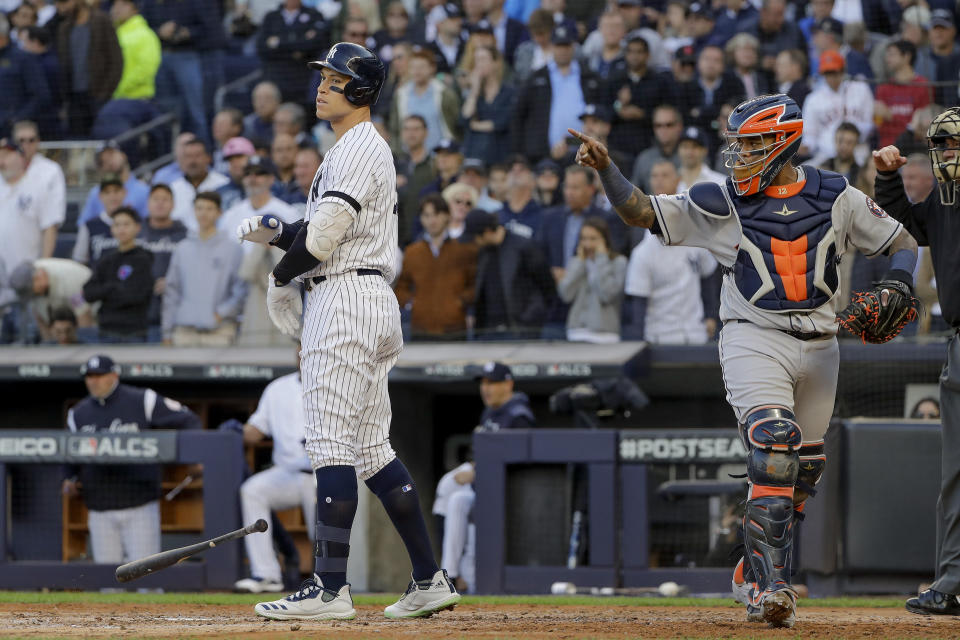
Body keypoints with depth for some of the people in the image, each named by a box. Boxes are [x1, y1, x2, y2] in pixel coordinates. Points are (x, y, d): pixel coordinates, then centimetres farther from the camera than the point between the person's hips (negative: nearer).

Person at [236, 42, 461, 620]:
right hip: (376, 302, 11)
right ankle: (430, 580, 11)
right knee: (372, 448, 12)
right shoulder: (370, 149, 22)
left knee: (333, 442, -12)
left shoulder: (357, 148, -11)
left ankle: (330, 588, -16)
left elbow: (328, 231, -19)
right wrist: (277, 233, 12)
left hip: (345, 298, -11)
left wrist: (283, 274, -3)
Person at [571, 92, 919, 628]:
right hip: (754, 338, -3)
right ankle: (770, 587, -26)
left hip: (818, 346, 3)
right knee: (775, 454, -23)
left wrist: (897, 288, -9)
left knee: (801, 473, 9)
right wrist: (606, 169, -15)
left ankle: (755, 576, 27)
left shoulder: (834, 196, 5)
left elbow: (903, 243, 11)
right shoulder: (723, 203, 2)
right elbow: (642, 212, 1)